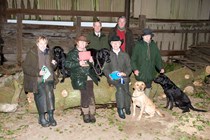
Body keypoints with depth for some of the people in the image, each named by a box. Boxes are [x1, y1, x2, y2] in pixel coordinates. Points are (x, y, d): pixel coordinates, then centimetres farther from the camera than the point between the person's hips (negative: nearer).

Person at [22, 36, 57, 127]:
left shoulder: (48, 52, 12)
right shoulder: (32, 53, -6)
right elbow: (25, 67, -9)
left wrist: (53, 64, 1)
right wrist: (38, 72, -21)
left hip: (48, 79, 4)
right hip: (37, 81, -4)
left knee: (50, 96, -9)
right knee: (41, 97, -7)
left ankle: (51, 116, 3)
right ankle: (42, 118, 11)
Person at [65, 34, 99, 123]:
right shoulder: (72, 53, 6)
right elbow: (67, 64, -5)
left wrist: (91, 61, 1)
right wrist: (78, 63, -16)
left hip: (89, 77, 3)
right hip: (80, 78, -3)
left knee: (90, 95, -8)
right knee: (85, 95, -11)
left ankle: (91, 114, 4)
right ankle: (86, 114, 6)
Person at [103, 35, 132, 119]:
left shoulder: (125, 55, 17)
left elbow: (129, 68, 8)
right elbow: (105, 68, 4)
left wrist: (125, 73, -13)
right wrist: (110, 75, -16)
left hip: (124, 77, 2)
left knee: (125, 88, -26)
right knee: (120, 88, -31)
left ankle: (127, 107, -5)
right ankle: (120, 109, -22)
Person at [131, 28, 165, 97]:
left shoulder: (154, 45, 5)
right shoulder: (138, 45, -8)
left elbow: (158, 58, 10)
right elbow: (133, 58, -9)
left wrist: (160, 67, -1)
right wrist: (135, 69, -18)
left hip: (150, 72, 5)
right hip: (140, 72, -4)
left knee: (148, 86, 17)